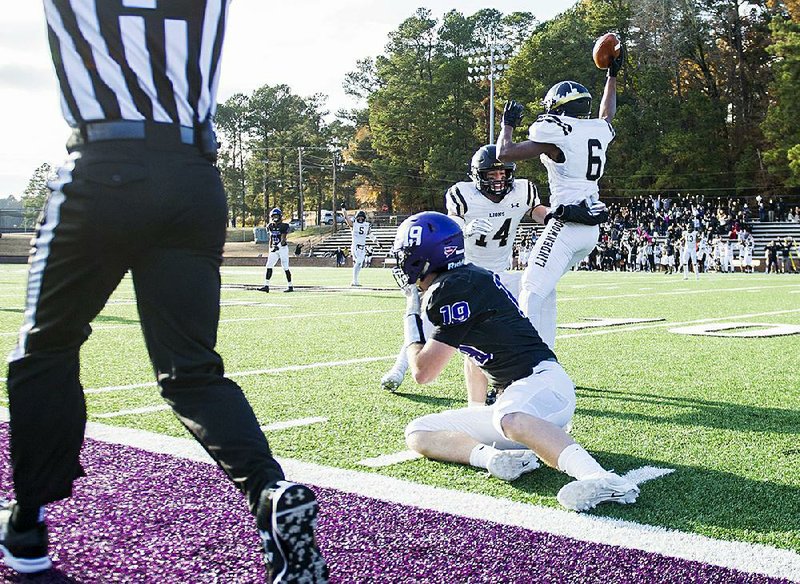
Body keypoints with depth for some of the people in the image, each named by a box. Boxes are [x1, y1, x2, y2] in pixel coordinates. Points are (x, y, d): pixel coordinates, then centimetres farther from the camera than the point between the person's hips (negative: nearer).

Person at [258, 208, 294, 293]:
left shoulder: (284, 226, -8)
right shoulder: (271, 226, 10)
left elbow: (283, 239, -16)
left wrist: (278, 246, -30)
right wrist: (270, 249, 15)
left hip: (283, 248, -6)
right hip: (274, 249, 6)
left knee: (285, 268, -3)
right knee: (269, 266, -3)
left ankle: (290, 286, 7)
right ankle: (266, 286, -3)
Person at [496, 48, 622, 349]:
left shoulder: (555, 135, -8)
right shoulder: (599, 130, 13)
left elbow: (505, 154, -5)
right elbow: (607, 114, 40)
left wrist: (508, 124, 13)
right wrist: (612, 74, 51)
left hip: (566, 226, -8)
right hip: (592, 228, 9)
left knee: (532, 290, -10)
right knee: (542, 287, 18)